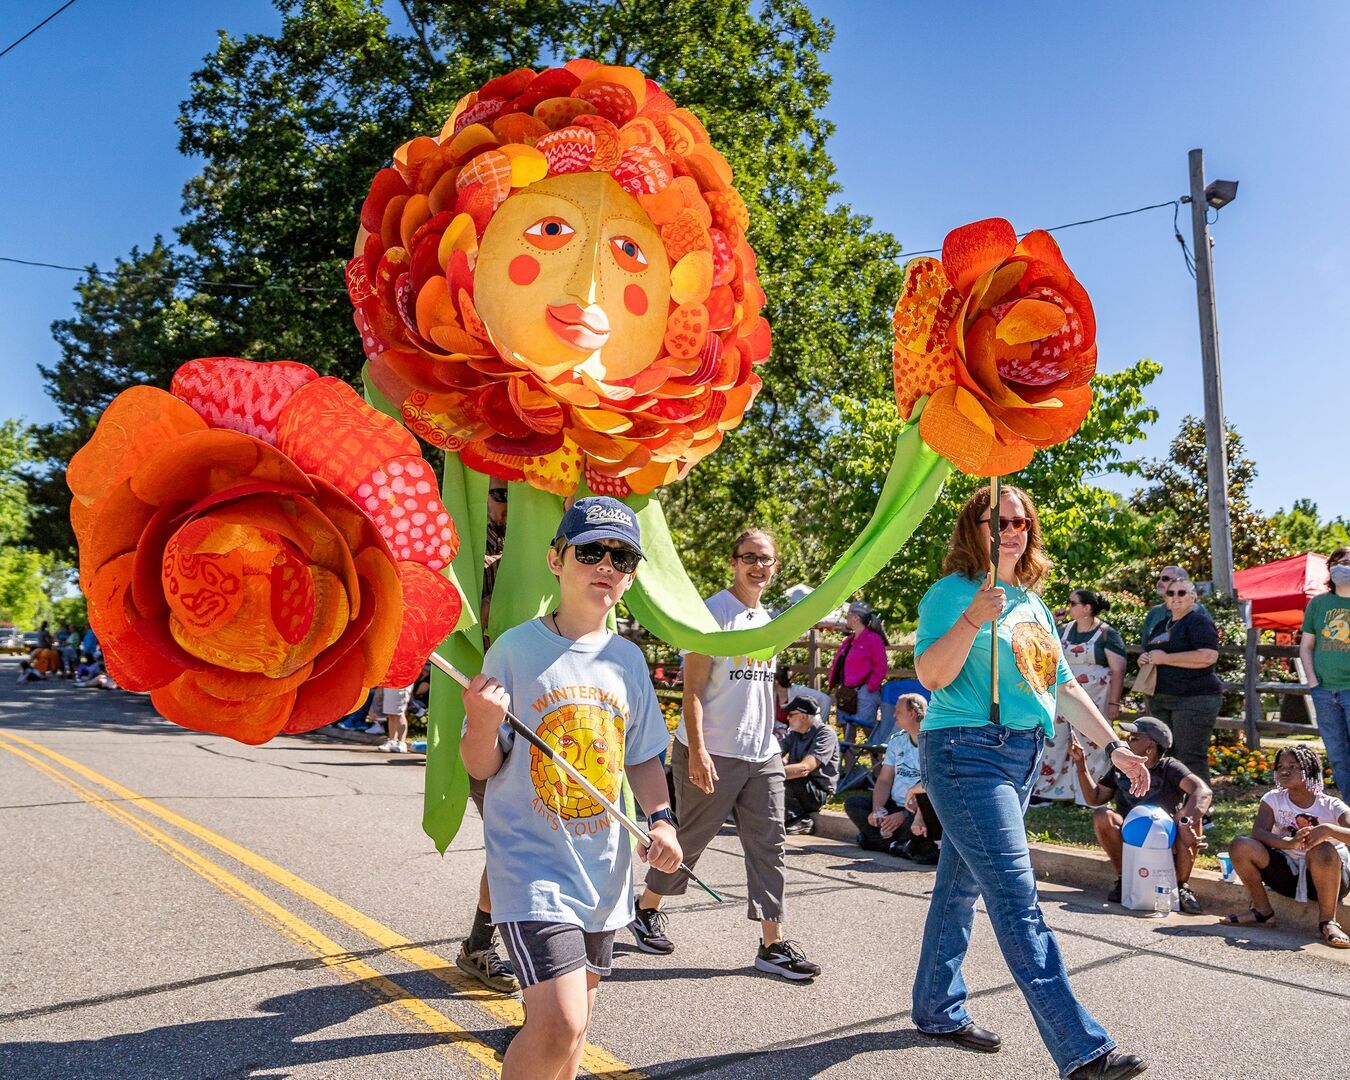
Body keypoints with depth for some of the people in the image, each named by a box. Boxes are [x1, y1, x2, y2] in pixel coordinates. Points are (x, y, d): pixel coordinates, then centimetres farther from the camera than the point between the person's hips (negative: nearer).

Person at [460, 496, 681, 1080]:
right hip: (531, 863, -6)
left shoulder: (628, 660, 5)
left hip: (603, 870, 6)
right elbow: (481, 766, -6)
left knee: (574, 1017, 17)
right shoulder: (516, 648, -10)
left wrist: (660, 818, -1)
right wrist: (483, 725, -26)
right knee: (560, 1023, -16)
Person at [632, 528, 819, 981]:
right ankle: (647, 911, 28)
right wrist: (697, 751, -21)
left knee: (770, 847, 3)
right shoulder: (712, 612, -9)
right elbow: (693, 689, -13)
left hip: (762, 756, 7)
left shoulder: (767, 620, 14)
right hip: (712, 755, -7)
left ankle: (773, 944, 8)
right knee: (689, 840, 7)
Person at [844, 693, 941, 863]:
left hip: (919, 811, -8)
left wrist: (905, 815, -21)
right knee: (852, 803, -10)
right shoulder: (897, 740, 12)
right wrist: (877, 810, -9)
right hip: (894, 806, 8)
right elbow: (884, 780, 8)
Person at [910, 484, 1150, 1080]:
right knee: (1017, 900, -11)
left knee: (961, 887, 16)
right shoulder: (952, 592, -7)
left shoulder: (1032, 603, 16)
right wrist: (973, 618, -27)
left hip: (1021, 757, 8)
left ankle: (938, 1011, 28)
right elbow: (931, 675, -16)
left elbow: (1064, 686, 19)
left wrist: (1113, 746, 15)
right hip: (966, 752, -8)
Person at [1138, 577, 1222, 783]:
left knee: (1191, 758, -10)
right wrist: (1143, 660, 8)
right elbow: (1151, 654, 34)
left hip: (1193, 699, -9)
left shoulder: (1198, 622, -5)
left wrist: (1165, 658, -17)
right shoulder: (1162, 626, 20)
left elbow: (1208, 657, -20)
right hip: (1160, 700, 9)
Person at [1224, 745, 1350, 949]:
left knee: (1323, 850, -37)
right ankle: (1263, 911, -2)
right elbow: (1258, 833, -19)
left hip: (1327, 877, -3)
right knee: (1240, 845, -21)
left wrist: (1329, 829, -43)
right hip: (1288, 873, 3)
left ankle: (1327, 921, -19)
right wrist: (1289, 843, -38)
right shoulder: (1273, 799, -1)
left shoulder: (1331, 806, -9)